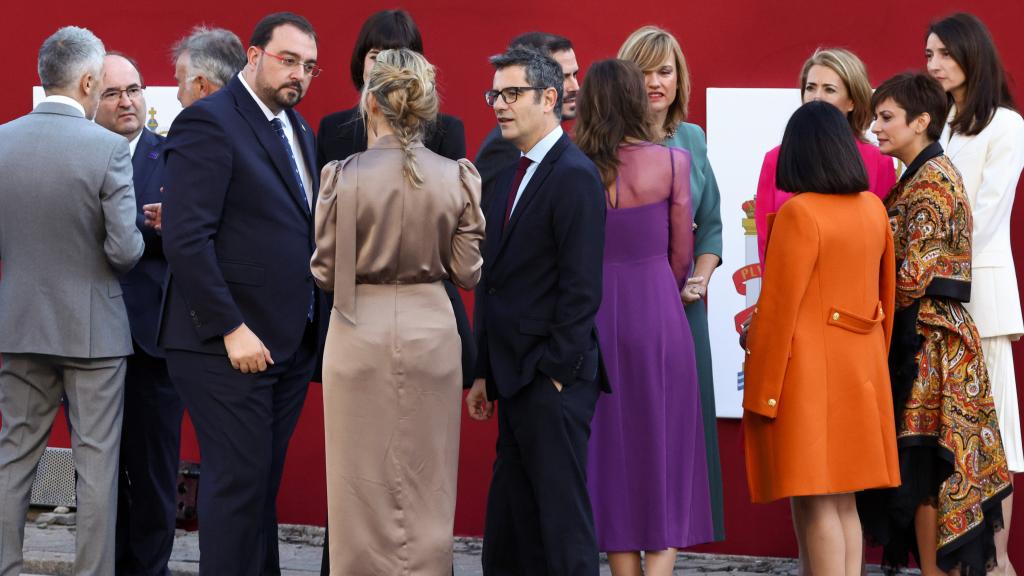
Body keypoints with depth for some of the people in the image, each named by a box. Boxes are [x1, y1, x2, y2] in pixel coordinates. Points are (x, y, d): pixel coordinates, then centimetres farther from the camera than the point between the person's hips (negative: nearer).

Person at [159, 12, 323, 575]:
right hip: (229, 346, -7)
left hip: (290, 341, 8)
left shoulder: (300, 131, 16)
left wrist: (311, 327, 6)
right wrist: (232, 330, -19)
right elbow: (186, 237, -17)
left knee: (263, 481, 11)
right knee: (238, 480, -5)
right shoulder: (207, 122, -10)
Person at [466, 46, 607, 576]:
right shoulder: (508, 178, 16)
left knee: (564, 521, -4)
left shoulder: (574, 176, -12)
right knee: (508, 533, 12)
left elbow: (582, 288, -17)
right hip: (514, 381, 9)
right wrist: (485, 374, 16)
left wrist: (555, 372, -17)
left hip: (553, 381, -9)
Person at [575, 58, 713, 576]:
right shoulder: (671, 162, -6)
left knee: (611, 452, 11)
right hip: (658, 319, -1)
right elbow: (681, 254, 3)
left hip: (595, 317, 1)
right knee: (663, 454, 6)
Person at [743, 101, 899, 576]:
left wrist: (760, 394, -11)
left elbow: (779, 309, -16)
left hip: (806, 374, -7)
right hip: (858, 372, 7)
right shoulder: (873, 209, 7)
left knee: (814, 504, -4)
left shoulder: (800, 214, -15)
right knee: (844, 502, 13)